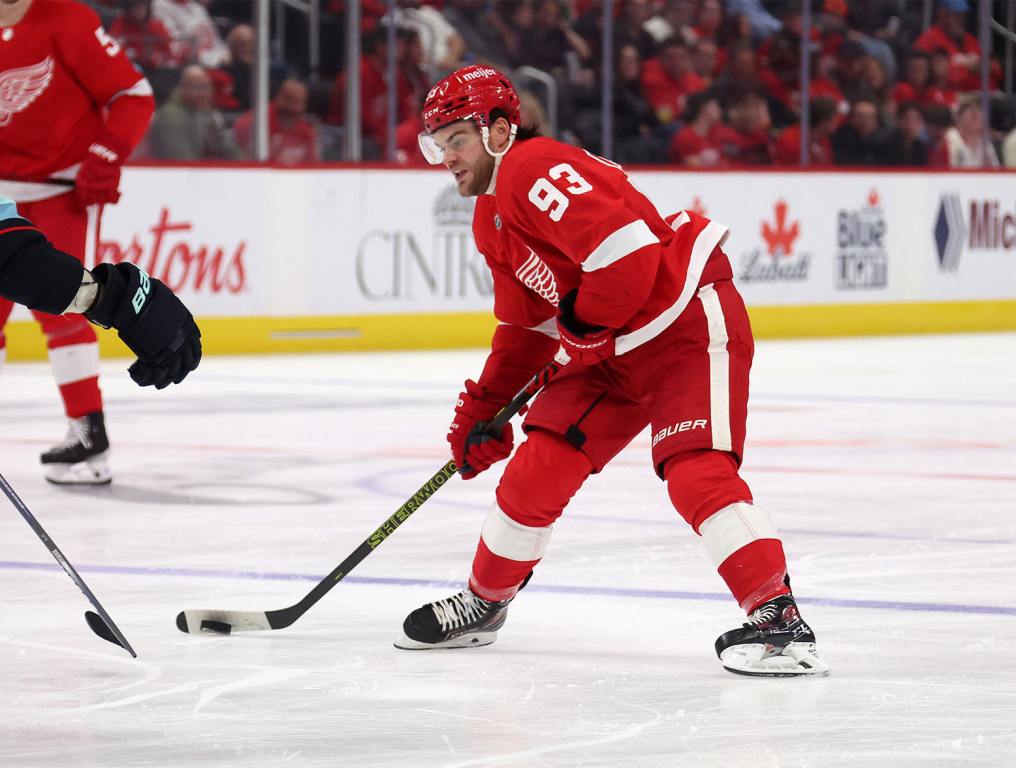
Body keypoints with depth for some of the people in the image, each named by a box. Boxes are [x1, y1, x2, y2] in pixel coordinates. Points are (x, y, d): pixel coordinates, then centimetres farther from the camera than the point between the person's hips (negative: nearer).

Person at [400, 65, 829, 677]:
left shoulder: (534, 169, -20)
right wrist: (482, 408, 16)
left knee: (695, 471, -24)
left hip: (689, 327, -10)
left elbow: (628, 250, -30)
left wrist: (582, 322, -14)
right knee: (538, 466, 5)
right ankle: (484, 603, 22)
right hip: (611, 351, 10)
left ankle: (777, 615, -27)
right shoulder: (491, 220, 13)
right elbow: (527, 325, 22)